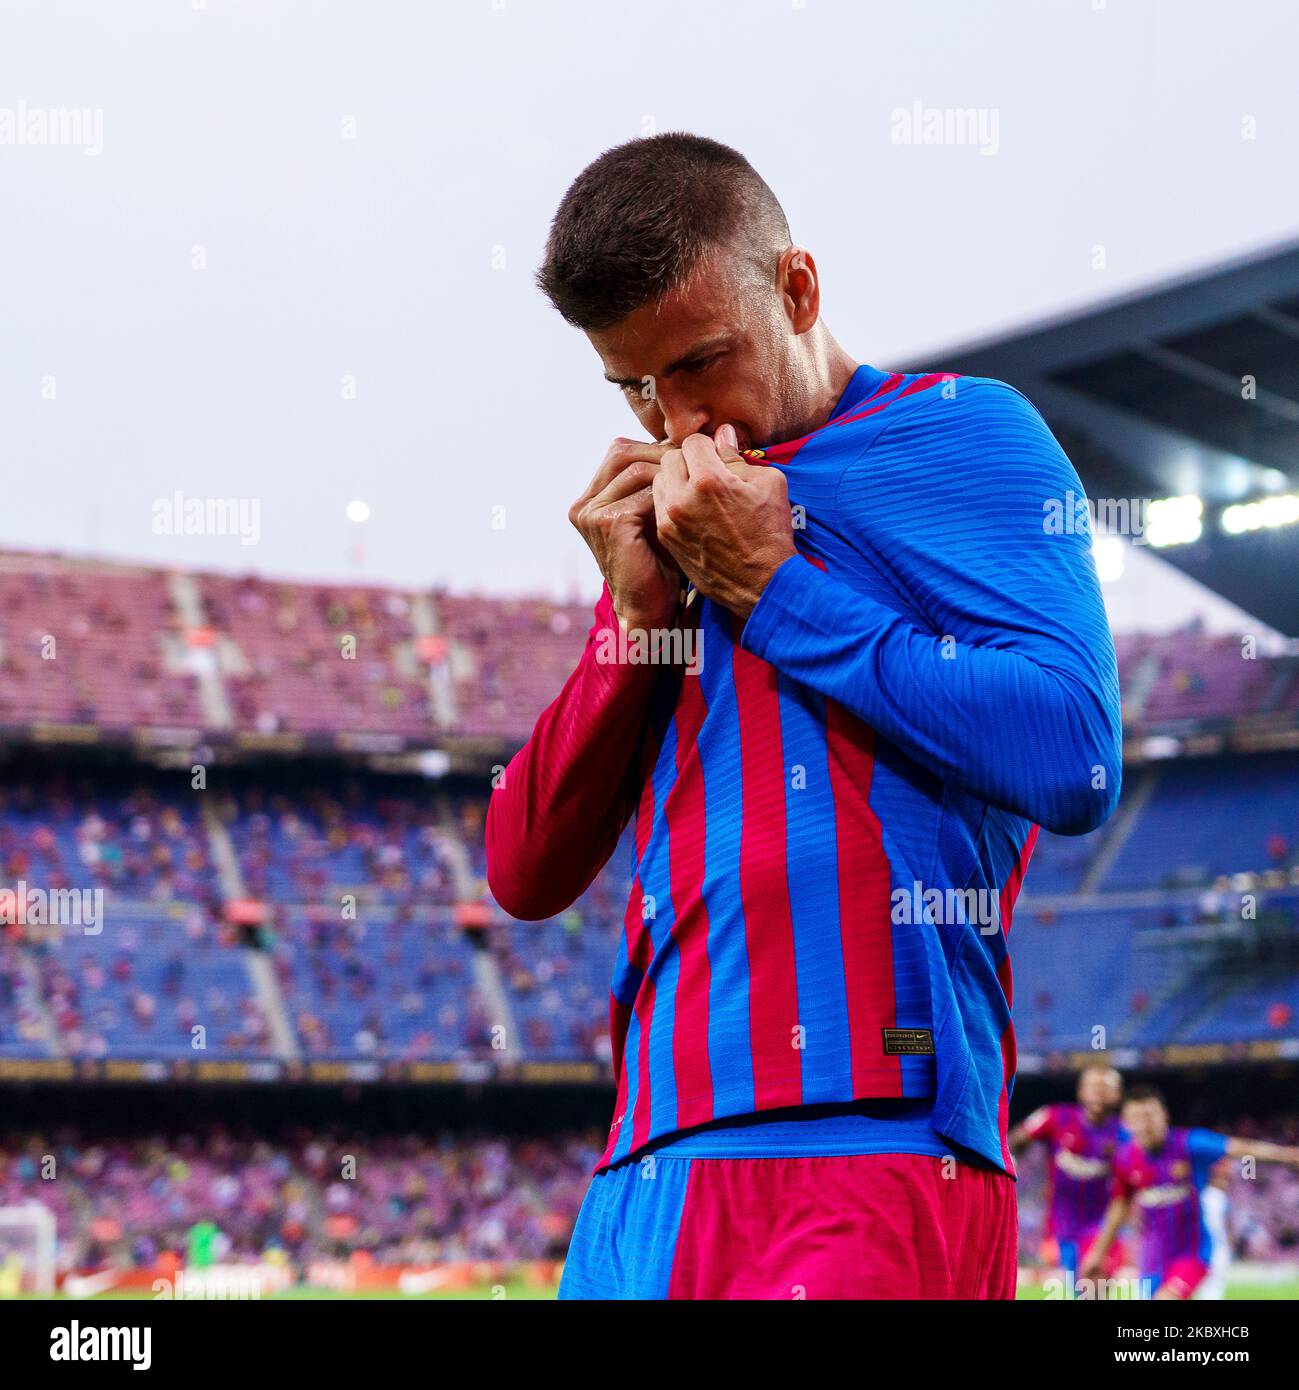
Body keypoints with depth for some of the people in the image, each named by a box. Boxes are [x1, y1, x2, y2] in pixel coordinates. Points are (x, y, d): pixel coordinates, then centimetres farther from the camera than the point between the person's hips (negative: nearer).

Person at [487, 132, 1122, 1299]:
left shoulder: (959, 434, 3)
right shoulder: (672, 530, 21)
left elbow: (1073, 763, -12)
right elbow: (527, 876, 16)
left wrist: (771, 588, -6)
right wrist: (635, 613, 4)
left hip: (874, 1153, -6)